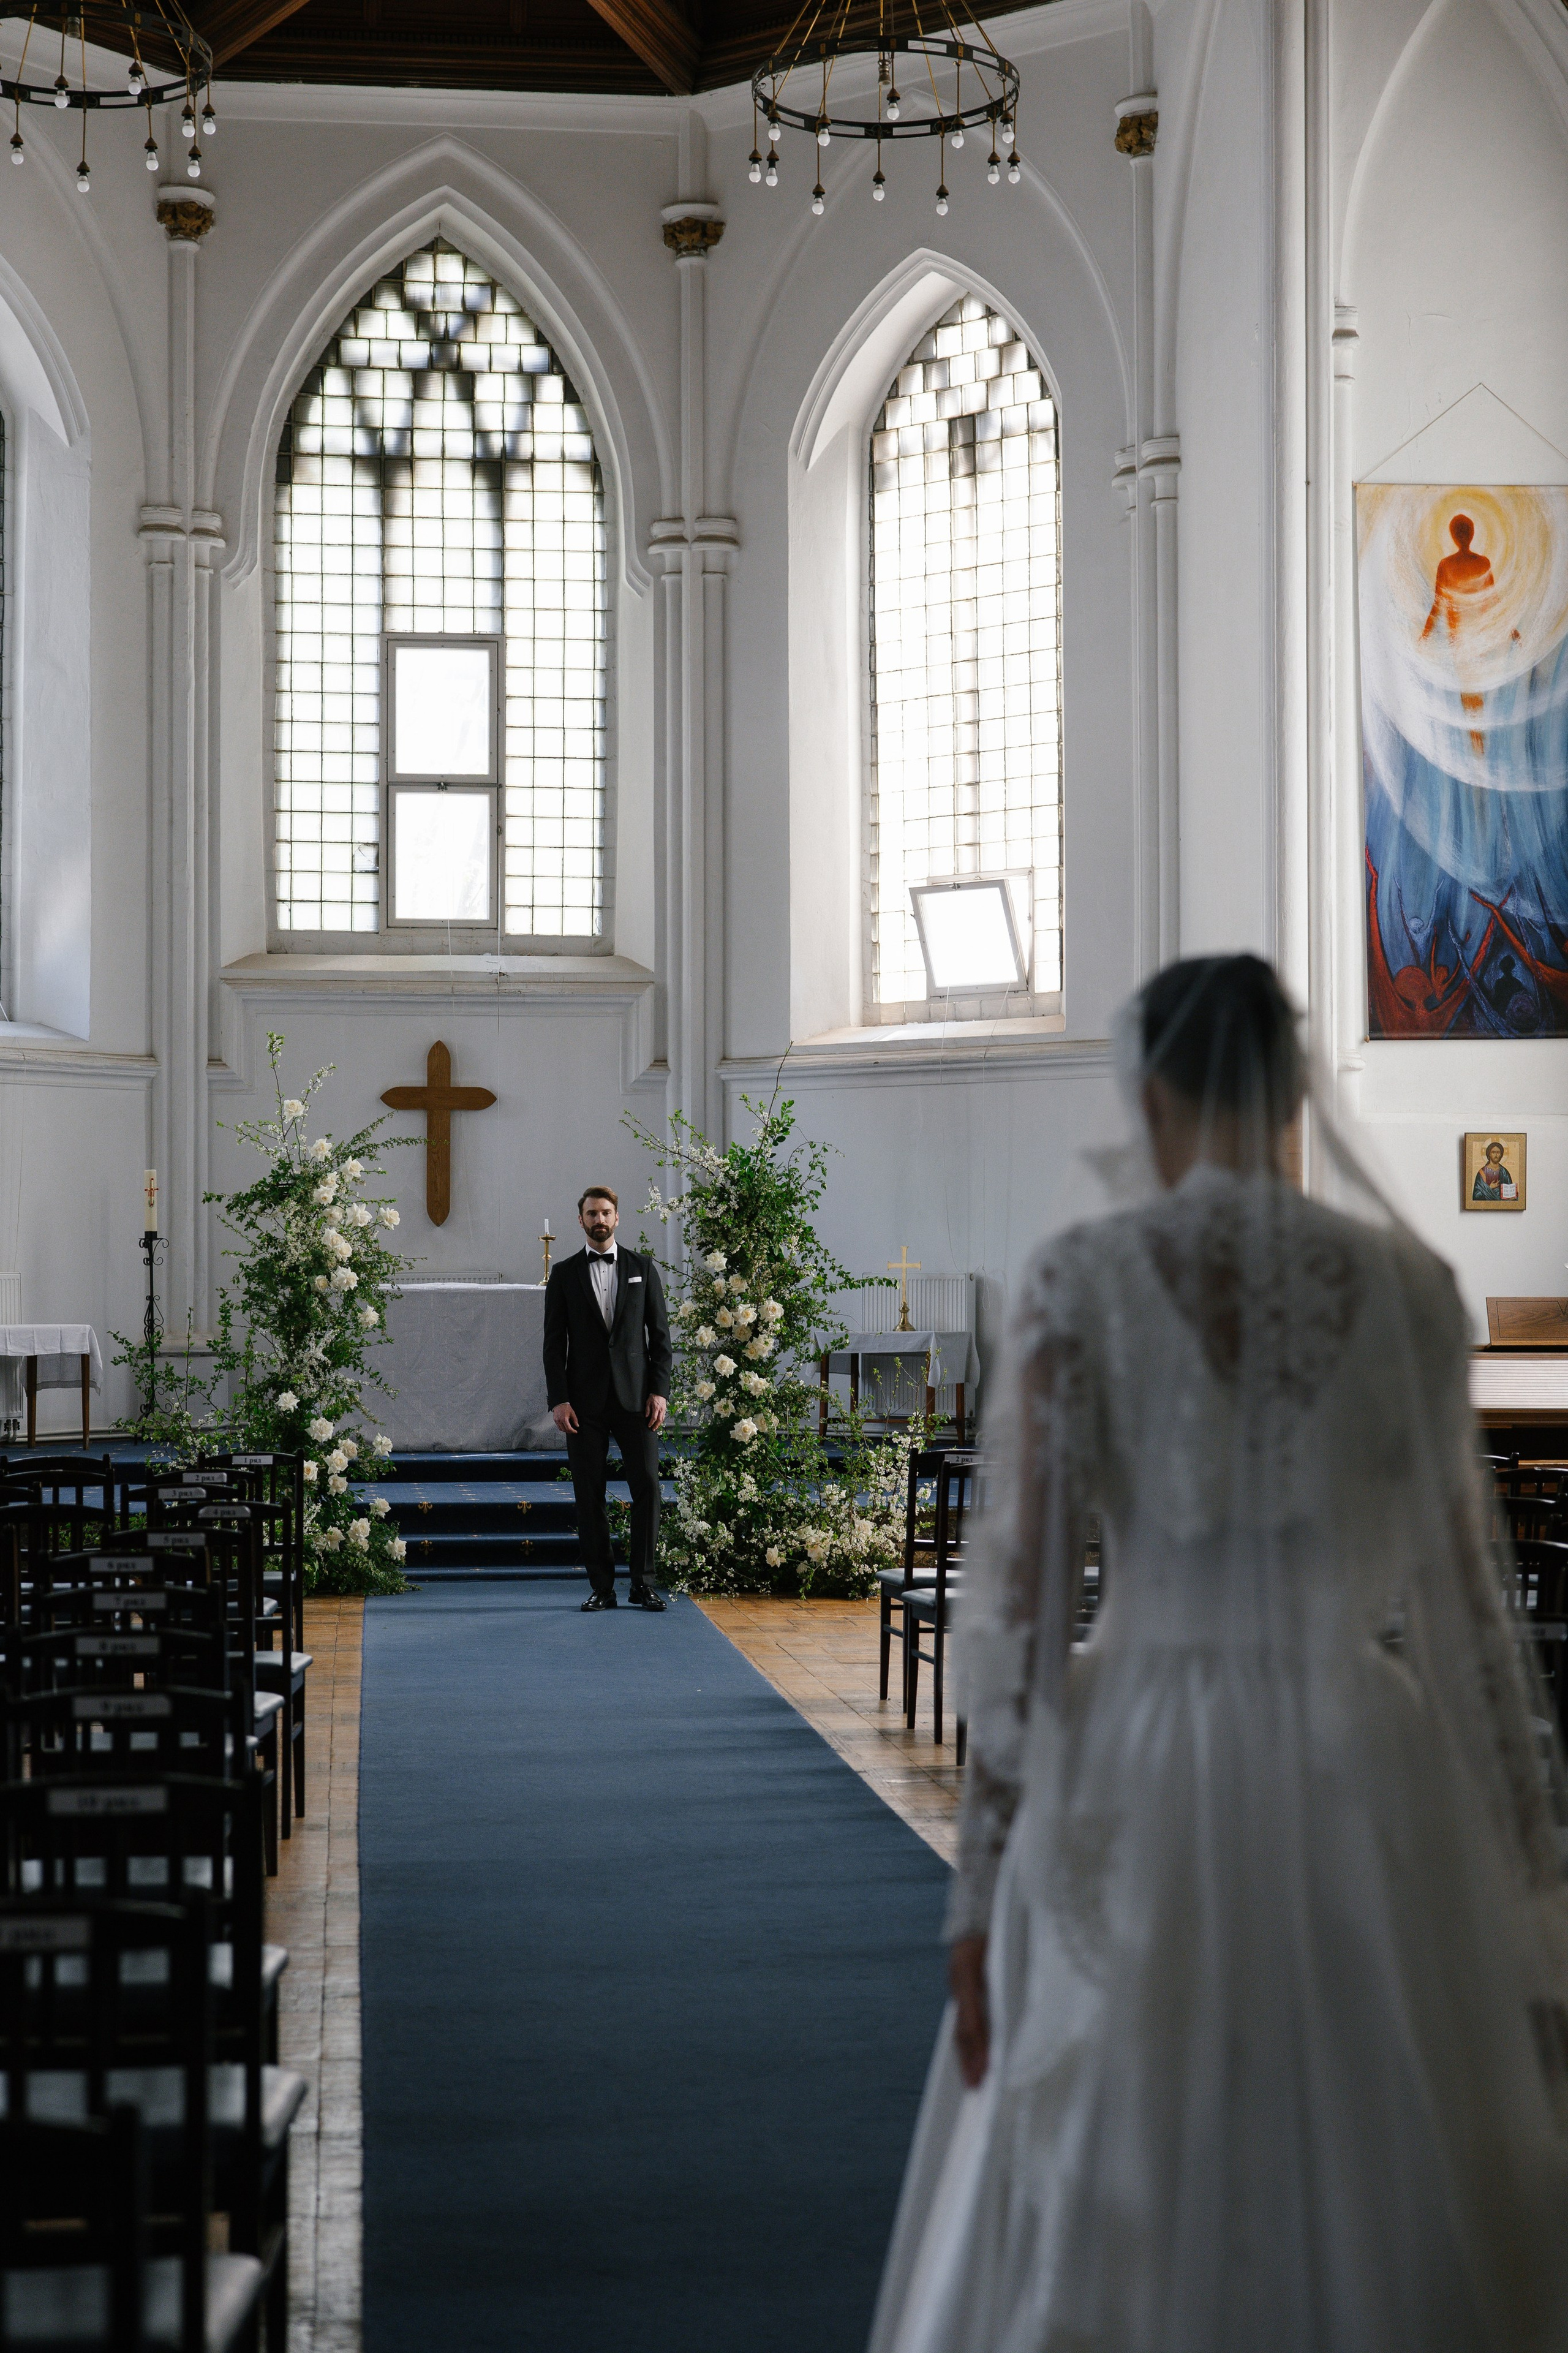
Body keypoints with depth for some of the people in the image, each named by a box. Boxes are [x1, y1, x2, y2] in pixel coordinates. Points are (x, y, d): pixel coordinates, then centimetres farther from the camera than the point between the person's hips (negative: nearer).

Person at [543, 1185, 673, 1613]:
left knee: (647, 1486, -6)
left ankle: (643, 1584, 1)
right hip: (585, 1401, 0)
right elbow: (554, 1342, 4)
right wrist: (558, 1400, -5)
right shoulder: (564, 1274, 8)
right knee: (589, 1495, 0)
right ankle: (602, 1587, 6)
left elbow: (661, 1334, 7)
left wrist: (660, 1391, -3)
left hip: (635, 1397, 0)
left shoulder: (643, 1268, 9)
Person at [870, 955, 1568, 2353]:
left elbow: (1024, 1590, -7)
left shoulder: (1083, 1278, -5)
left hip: (1144, 1770, -2)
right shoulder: (1408, 1284, 2)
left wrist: (985, 1884, -2)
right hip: (1364, 1781, 2)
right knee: (1384, 2226, 13)